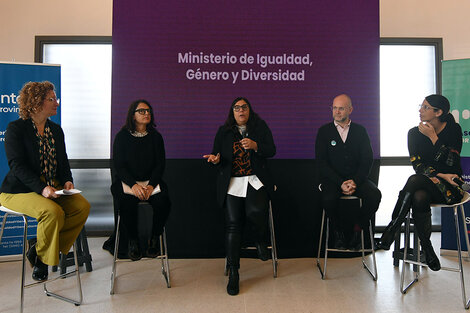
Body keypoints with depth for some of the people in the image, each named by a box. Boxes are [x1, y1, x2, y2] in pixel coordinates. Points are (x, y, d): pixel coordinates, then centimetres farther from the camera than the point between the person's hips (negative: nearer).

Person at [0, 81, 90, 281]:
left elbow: (63, 162, 16)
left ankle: (39, 246, -4)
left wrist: (67, 181, -6)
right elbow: (17, 165, -15)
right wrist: (42, 188, -27)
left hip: (53, 187, 6)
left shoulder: (56, 130, 14)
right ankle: (41, 256, -4)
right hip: (20, 190, -6)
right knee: (53, 212, -32)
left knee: (83, 206, -18)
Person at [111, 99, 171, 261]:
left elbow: (160, 164, 3)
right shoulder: (122, 136, 3)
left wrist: (151, 185, -14)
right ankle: (133, 241, -9)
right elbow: (118, 165, -3)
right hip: (127, 181, -1)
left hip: (151, 181, 2)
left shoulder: (155, 137, 9)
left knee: (163, 201, -28)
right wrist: (134, 185, -19)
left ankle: (155, 239, -5)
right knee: (128, 202, -33)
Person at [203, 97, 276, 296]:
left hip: (256, 181, -1)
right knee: (232, 223, -11)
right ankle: (233, 273, -3)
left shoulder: (260, 127, 12)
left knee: (255, 212, -28)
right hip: (232, 183, 1)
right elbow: (217, 153, 14)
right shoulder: (223, 131, 16)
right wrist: (215, 159, -10)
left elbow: (272, 151, 5)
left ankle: (261, 242, 6)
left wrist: (254, 145, -13)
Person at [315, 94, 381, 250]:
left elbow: (367, 160, 3)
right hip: (332, 179, -2)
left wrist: (355, 181, -15)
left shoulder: (360, 131, 10)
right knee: (329, 198, -33)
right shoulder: (324, 131, 6)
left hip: (356, 179, 2)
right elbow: (321, 163, -3)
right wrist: (340, 183, -15)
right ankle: (338, 231, -3)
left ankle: (358, 229, -2)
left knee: (374, 195, -27)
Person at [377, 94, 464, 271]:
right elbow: (417, 165, -1)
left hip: (450, 186, -3)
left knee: (415, 180, -35)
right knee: (419, 198, -35)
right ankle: (427, 249, -22)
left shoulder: (453, 129, -2)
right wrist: (440, 175, -15)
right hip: (423, 184, 3)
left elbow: (451, 163, -14)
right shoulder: (415, 133, 6)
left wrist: (433, 138, -16)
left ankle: (392, 229, -28)